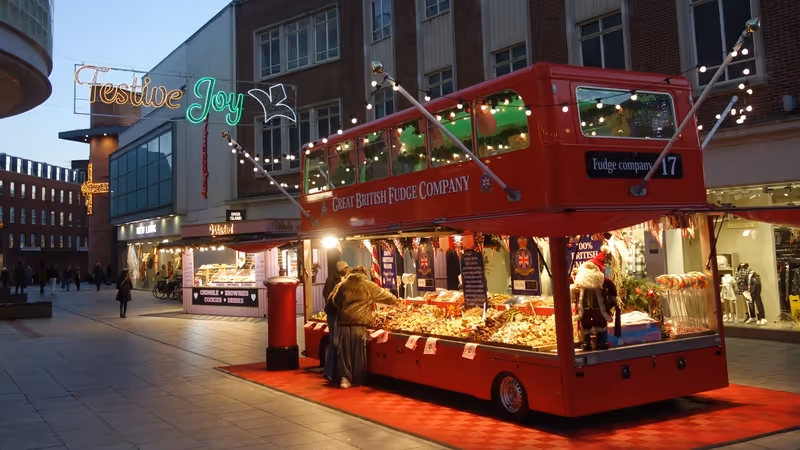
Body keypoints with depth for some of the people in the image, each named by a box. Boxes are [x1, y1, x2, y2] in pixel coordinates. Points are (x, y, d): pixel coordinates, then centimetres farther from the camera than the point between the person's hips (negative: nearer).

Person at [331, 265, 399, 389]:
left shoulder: (342, 284, 12)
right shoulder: (368, 285, 5)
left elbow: (334, 300, 18)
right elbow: (384, 295, 14)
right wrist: (395, 300, 33)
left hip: (343, 322, 2)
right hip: (359, 323, -2)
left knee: (344, 352, 9)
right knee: (358, 353, 7)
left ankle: (345, 378, 3)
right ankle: (357, 381, 14)